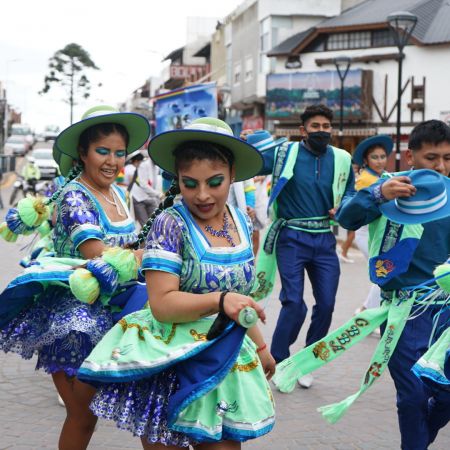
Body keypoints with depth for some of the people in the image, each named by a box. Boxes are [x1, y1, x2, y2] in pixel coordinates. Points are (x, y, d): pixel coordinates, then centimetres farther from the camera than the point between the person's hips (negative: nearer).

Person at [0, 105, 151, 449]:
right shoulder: (74, 195, -14)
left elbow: (128, 243, 19)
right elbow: (98, 254, -25)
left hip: (104, 315, 7)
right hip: (71, 320, -7)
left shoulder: (118, 193, 10)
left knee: (86, 413, 8)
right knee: (83, 415, -4)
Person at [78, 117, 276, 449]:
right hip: (170, 364, -5)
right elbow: (162, 304, -21)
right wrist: (220, 300, -33)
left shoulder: (242, 222, 6)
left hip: (224, 361, 5)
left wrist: (260, 347, 24)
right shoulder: (170, 223, -14)